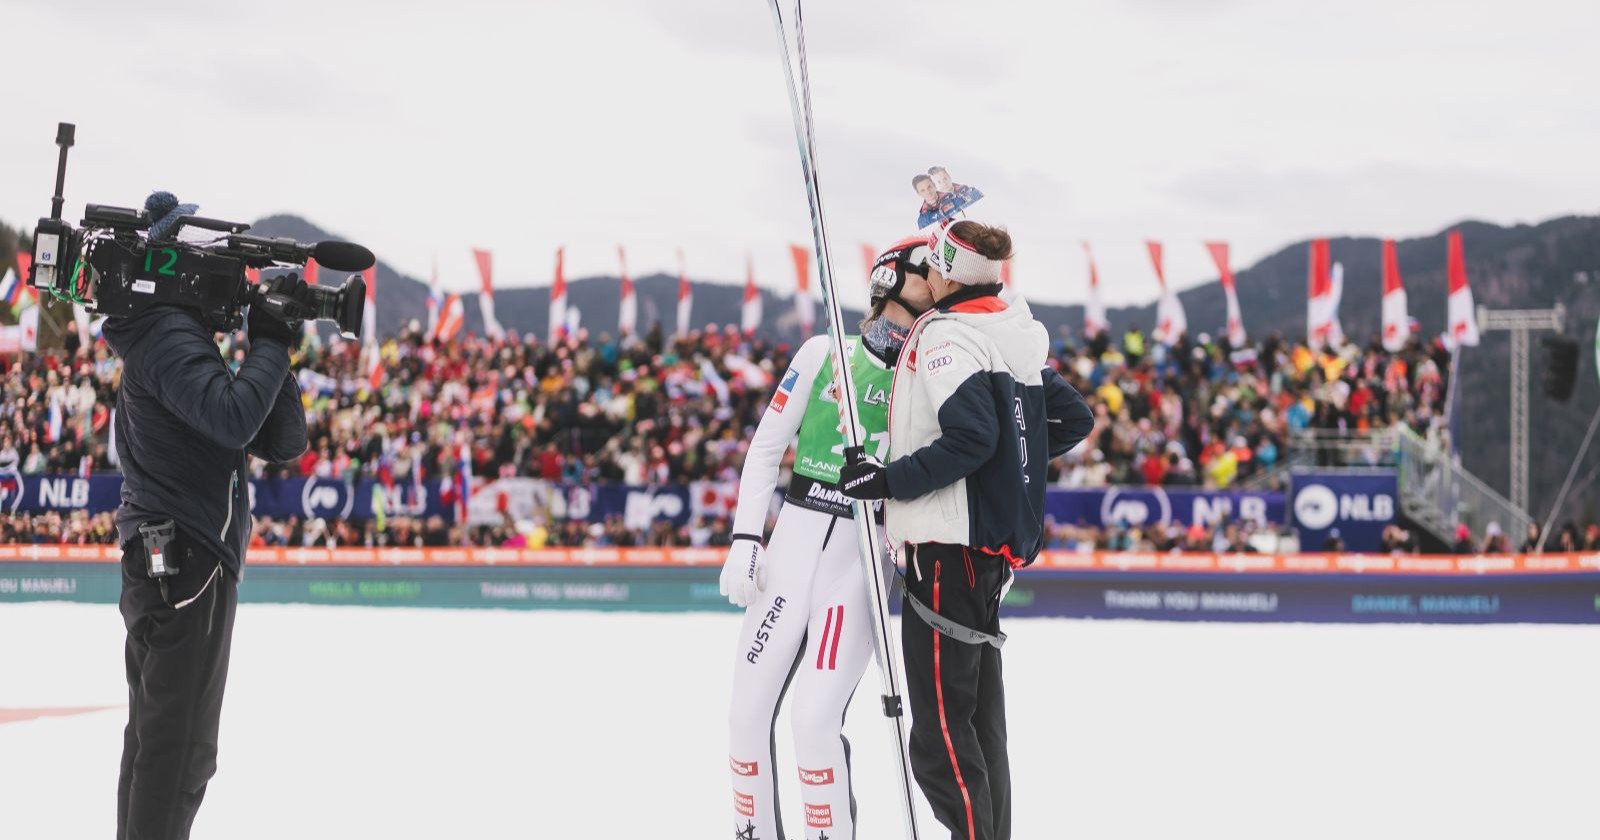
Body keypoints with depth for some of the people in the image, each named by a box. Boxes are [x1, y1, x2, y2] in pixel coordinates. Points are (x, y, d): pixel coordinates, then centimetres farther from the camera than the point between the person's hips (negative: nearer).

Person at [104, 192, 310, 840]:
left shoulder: (185, 339, 21)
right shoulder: (170, 337, -10)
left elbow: (281, 443, 16)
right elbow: (234, 418, -28)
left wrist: (274, 350, 3)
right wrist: (271, 346, -13)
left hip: (168, 567, 11)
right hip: (182, 563, -11)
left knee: (157, 739, 15)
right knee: (180, 746, -11)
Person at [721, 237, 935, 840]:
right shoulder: (824, 353, 6)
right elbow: (767, 445, 6)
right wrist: (745, 540, -1)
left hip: (861, 563, -2)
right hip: (791, 547, 2)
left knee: (816, 723, -13)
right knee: (748, 713, 3)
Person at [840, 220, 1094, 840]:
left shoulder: (947, 333, -14)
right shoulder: (1013, 334, 13)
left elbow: (970, 437, -25)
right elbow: (1074, 419, 18)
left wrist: (890, 479, -18)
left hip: (949, 545, -10)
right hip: (997, 540, 10)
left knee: (940, 725, -8)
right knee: (980, 710, 15)